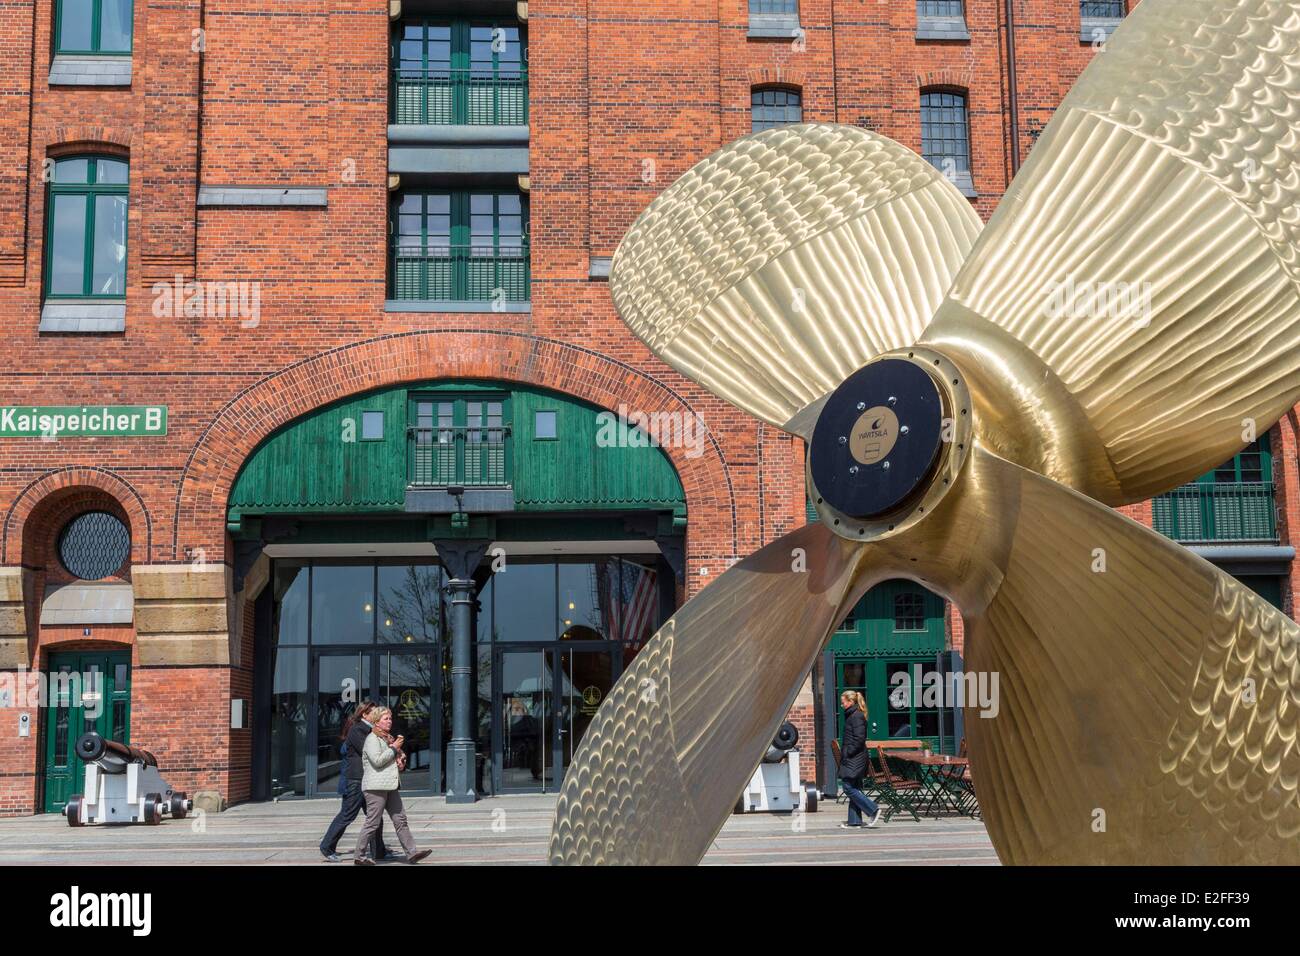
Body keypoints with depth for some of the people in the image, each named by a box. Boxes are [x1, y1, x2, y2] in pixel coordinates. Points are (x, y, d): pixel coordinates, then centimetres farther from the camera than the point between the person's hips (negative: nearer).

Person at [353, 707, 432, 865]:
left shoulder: (389, 738, 21)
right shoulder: (372, 739, -7)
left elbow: (395, 760, 35)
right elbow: (377, 760, -20)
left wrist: (401, 760, 12)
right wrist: (394, 748, -13)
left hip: (390, 786, 9)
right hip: (376, 786, -9)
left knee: (400, 819, 5)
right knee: (373, 822, -6)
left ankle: (411, 852, 4)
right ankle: (359, 856, 4)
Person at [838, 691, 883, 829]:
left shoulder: (856, 716, -15)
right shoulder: (851, 715, 16)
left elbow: (859, 739, -21)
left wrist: (847, 753, -17)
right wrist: (844, 752, 14)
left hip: (854, 759, -10)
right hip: (853, 759, 10)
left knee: (849, 788, -9)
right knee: (854, 789, 10)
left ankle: (873, 810, -5)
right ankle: (854, 822, 12)